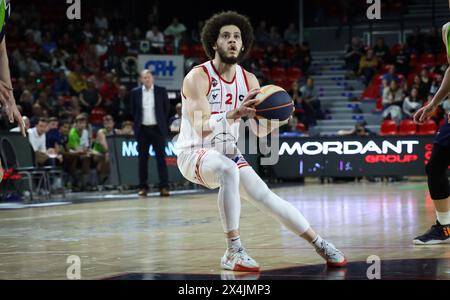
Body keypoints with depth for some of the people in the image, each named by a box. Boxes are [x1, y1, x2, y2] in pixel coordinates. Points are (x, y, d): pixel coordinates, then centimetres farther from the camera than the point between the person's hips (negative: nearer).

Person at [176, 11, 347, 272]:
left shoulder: (249, 80, 1)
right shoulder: (197, 78, -18)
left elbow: (260, 131, 4)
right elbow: (201, 129, -29)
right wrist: (235, 113, -44)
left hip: (229, 153, 6)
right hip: (194, 154, -6)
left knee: (264, 196, -4)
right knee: (229, 169, -35)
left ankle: (321, 245, 8)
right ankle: (233, 253, -31)